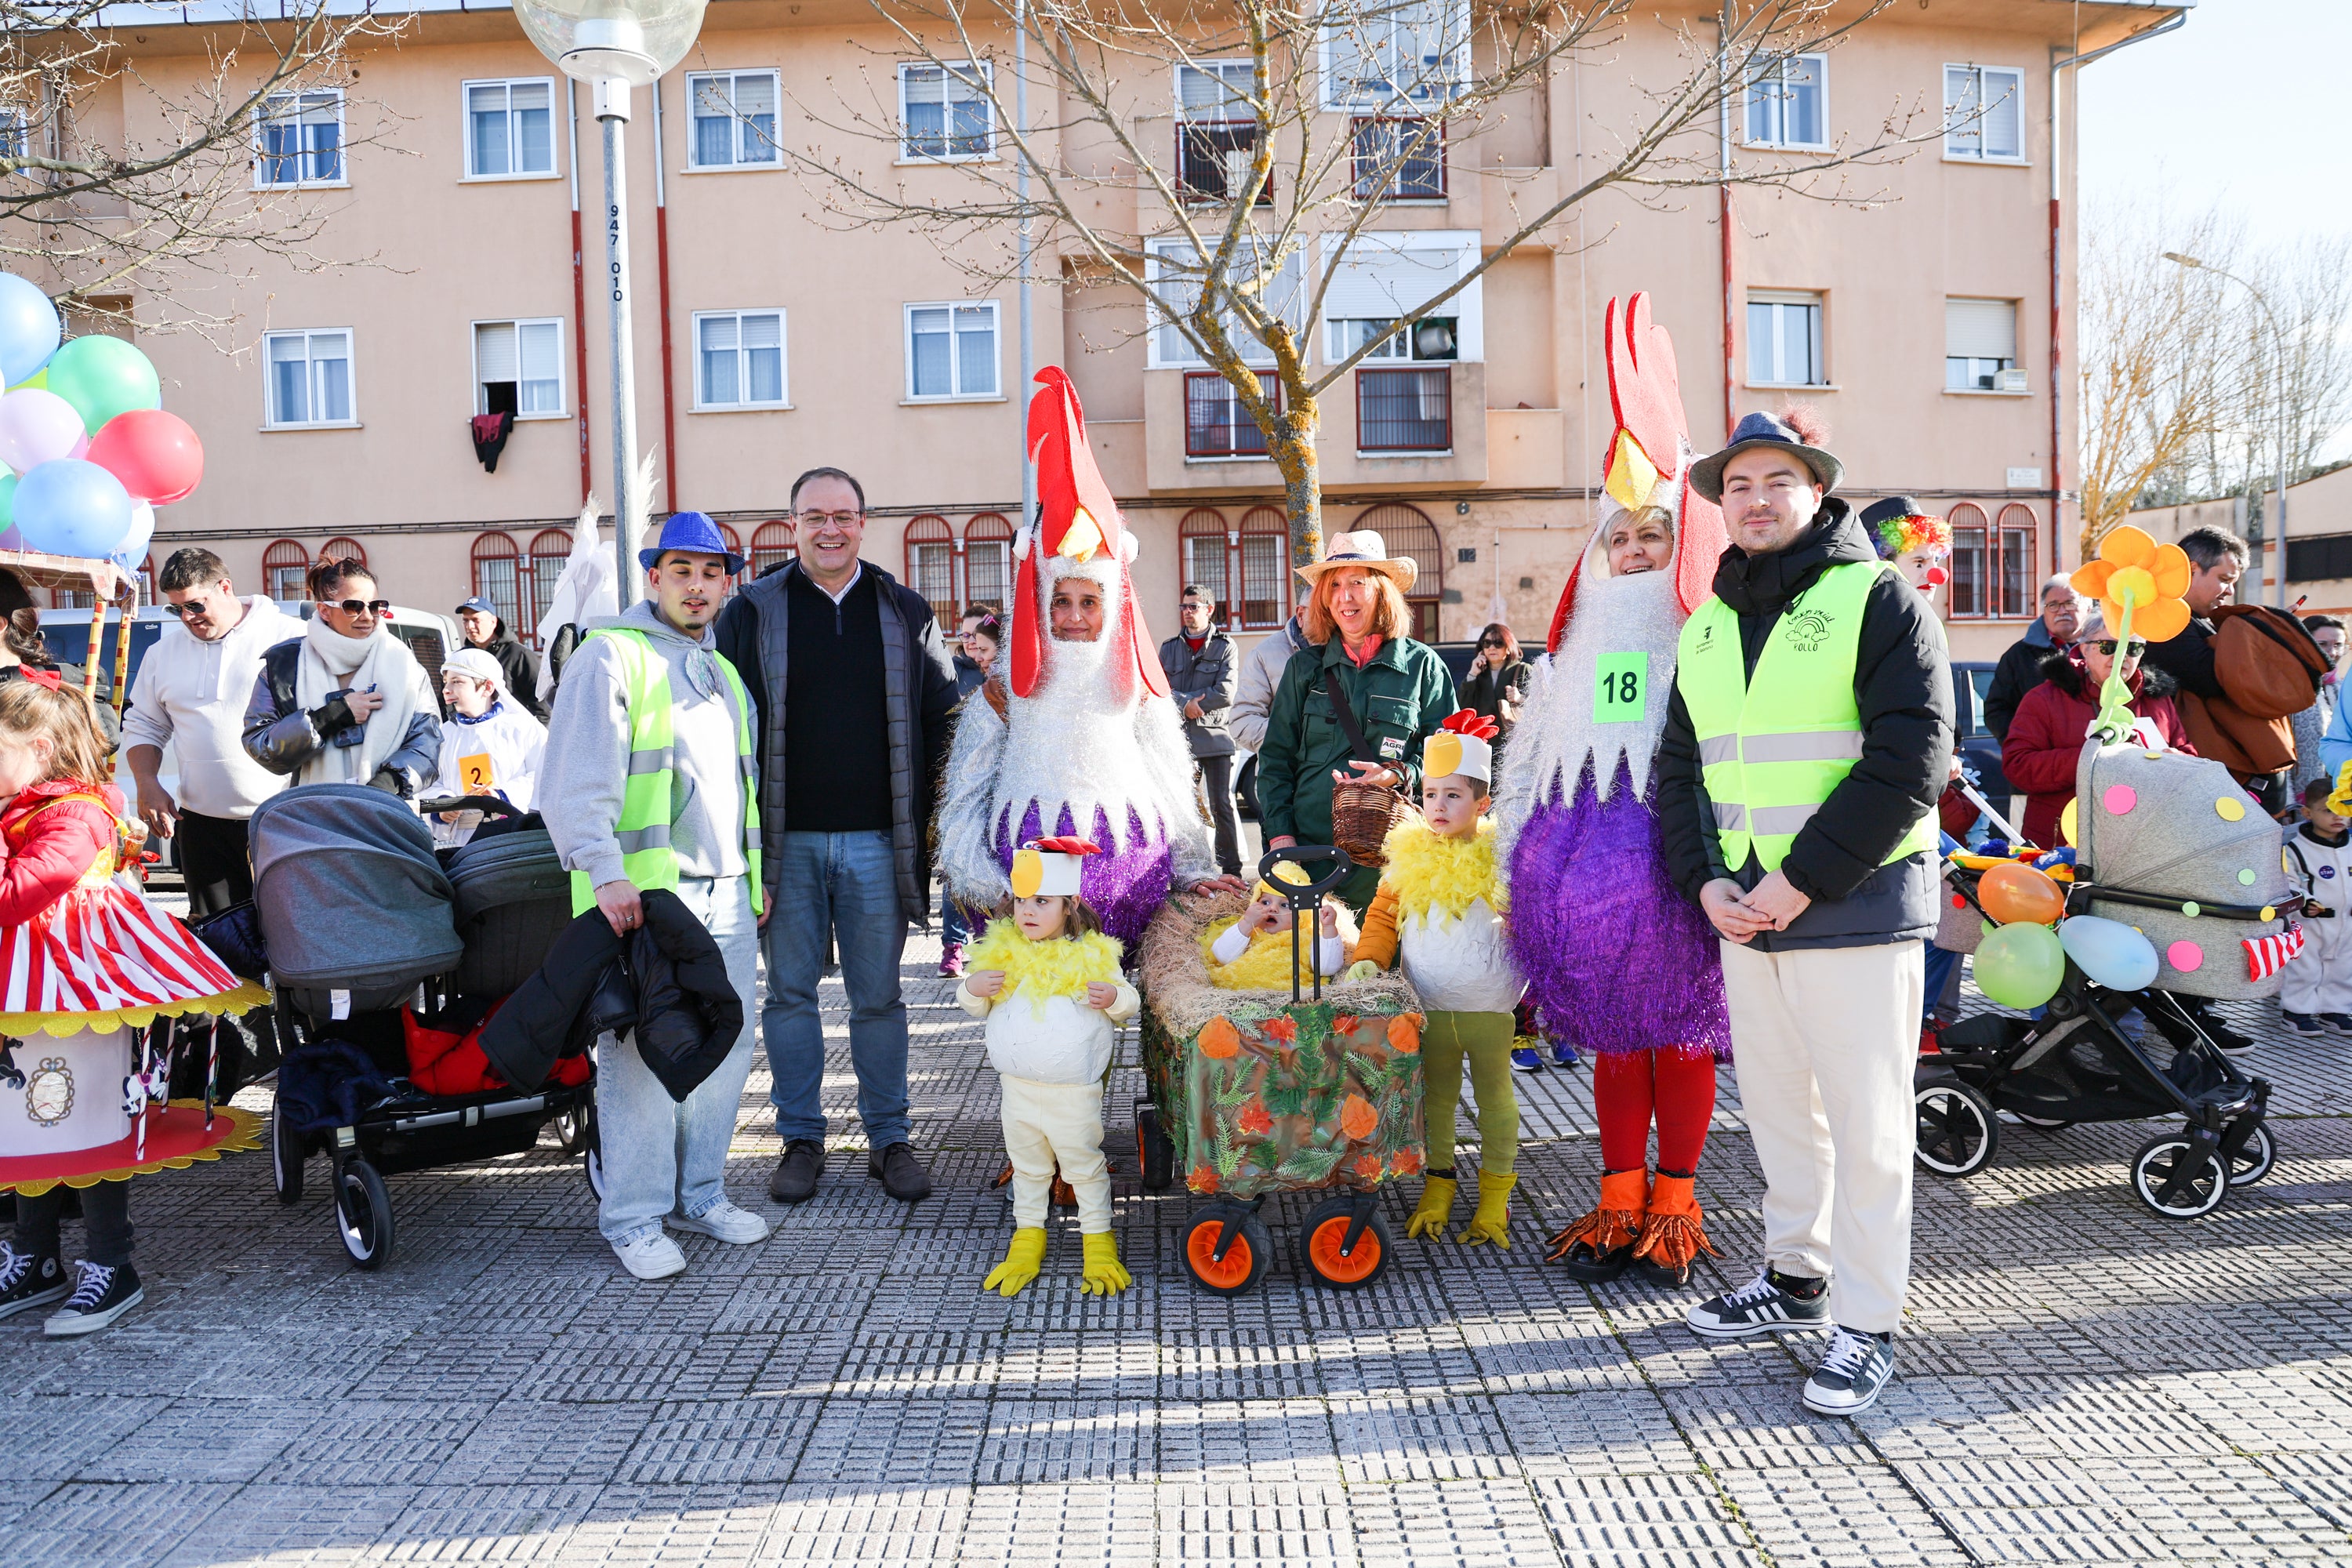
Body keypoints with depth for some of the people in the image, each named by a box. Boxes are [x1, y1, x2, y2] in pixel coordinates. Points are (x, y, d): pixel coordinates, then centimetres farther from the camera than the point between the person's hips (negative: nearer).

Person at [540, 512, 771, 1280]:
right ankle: (634, 1217, 7)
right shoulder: (612, 654, -2)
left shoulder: (725, 673, 21)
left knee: (727, 1048, 9)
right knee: (641, 1054, -4)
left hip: (727, 896, 7)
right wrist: (605, 872, -22)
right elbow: (577, 780, -12)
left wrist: (758, 877, 22)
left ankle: (700, 1193, 24)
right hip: (643, 896, -7)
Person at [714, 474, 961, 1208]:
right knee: (790, 992, 8)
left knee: (879, 995, 7)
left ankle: (890, 1138, 19)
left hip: (878, 841, 0)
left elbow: (942, 720, 9)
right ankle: (801, 1138, 21)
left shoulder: (906, 612, 7)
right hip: (787, 840, 0)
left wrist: (932, 827, 2)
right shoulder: (753, 611, 4)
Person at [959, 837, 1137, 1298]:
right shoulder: (1003, 952, 1)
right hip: (1016, 1088, 4)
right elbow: (977, 1008, 10)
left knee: (1084, 1165, 10)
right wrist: (972, 988, -12)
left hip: (1073, 1093, -3)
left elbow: (1130, 1001, 0)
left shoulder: (1092, 955, -8)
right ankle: (1027, 1236, 34)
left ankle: (1098, 1239, 26)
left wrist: (1113, 998, -21)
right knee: (1027, 1167, 19)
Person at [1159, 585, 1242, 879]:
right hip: (1179, 740, 3)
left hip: (1215, 738, -3)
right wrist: (1186, 702, -12)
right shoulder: (1169, 648, 14)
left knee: (1222, 806, -2)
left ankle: (1232, 869, 4)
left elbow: (1225, 694, -7)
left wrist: (1186, 702, -6)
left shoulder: (1225, 646, 4)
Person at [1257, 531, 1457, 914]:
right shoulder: (1304, 667, 12)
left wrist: (1401, 774, -12)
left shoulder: (1423, 665, 6)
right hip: (1308, 844, 1)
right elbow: (1276, 755, 11)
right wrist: (1280, 832, -1)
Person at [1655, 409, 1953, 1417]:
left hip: (1856, 910, -6)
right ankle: (1797, 1276, 33)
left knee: (1865, 1120, 0)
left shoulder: (1877, 598, -5)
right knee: (1777, 1108, 16)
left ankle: (1866, 1326, 12)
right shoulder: (1706, 628, 14)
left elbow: (1910, 761, -13)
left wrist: (1803, 879, -17)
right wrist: (1704, 881, -1)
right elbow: (1678, 769, 16)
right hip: (1743, 916, 6)